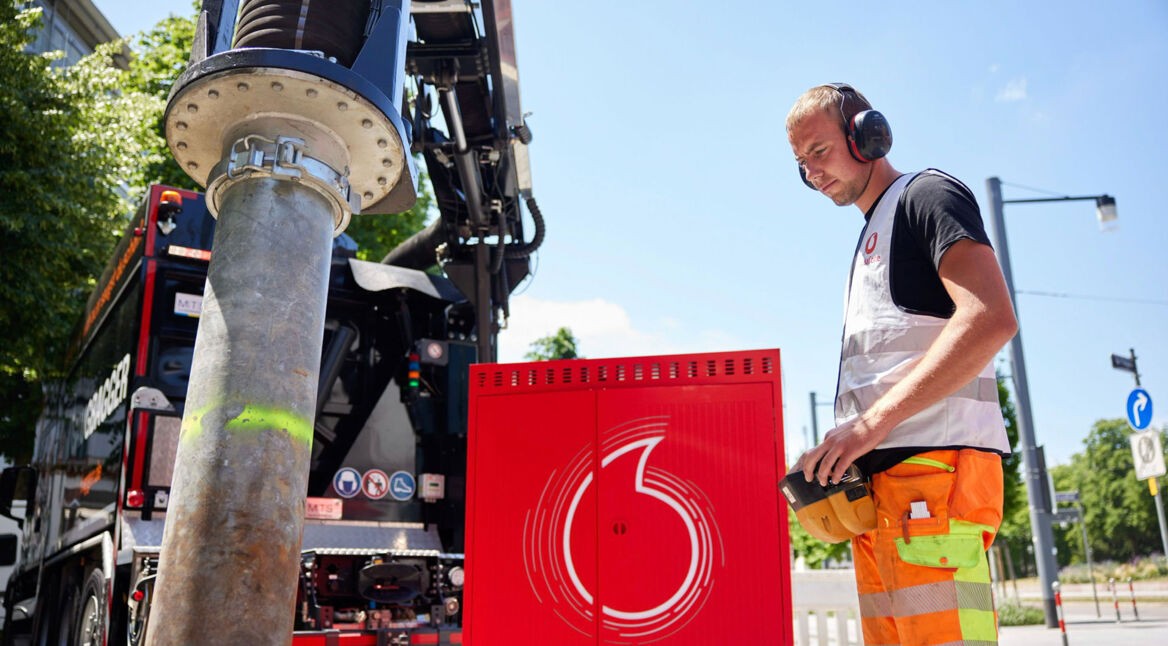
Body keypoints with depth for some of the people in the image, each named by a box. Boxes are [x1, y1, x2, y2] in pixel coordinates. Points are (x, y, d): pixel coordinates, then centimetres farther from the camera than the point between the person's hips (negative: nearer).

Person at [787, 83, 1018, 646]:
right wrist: (837, 456, 12)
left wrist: (873, 422, -20)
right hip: (876, 480, 9)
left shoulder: (927, 195, 0)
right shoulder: (872, 237, 27)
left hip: (933, 468, -9)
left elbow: (991, 320, -17)